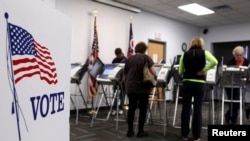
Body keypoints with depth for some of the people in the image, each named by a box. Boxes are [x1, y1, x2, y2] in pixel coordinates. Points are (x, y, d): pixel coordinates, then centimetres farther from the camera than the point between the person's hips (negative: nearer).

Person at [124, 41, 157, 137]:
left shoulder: (129, 59, 14)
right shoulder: (146, 58, 3)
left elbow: (125, 75, 18)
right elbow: (153, 72, -11)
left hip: (130, 87, 4)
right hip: (143, 88, -3)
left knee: (131, 108, 13)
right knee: (142, 109, 8)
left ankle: (130, 130, 16)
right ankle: (140, 131, 14)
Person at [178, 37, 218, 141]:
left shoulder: (185, 54, 7)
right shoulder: (204, 53, 1)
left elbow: (180, 72, 8)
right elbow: (214, 62, -18)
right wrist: (204, 70, -8)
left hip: (186, 83, 2)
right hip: (199, 83, -2)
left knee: (185, 108, 7)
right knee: (197, 109, 4)